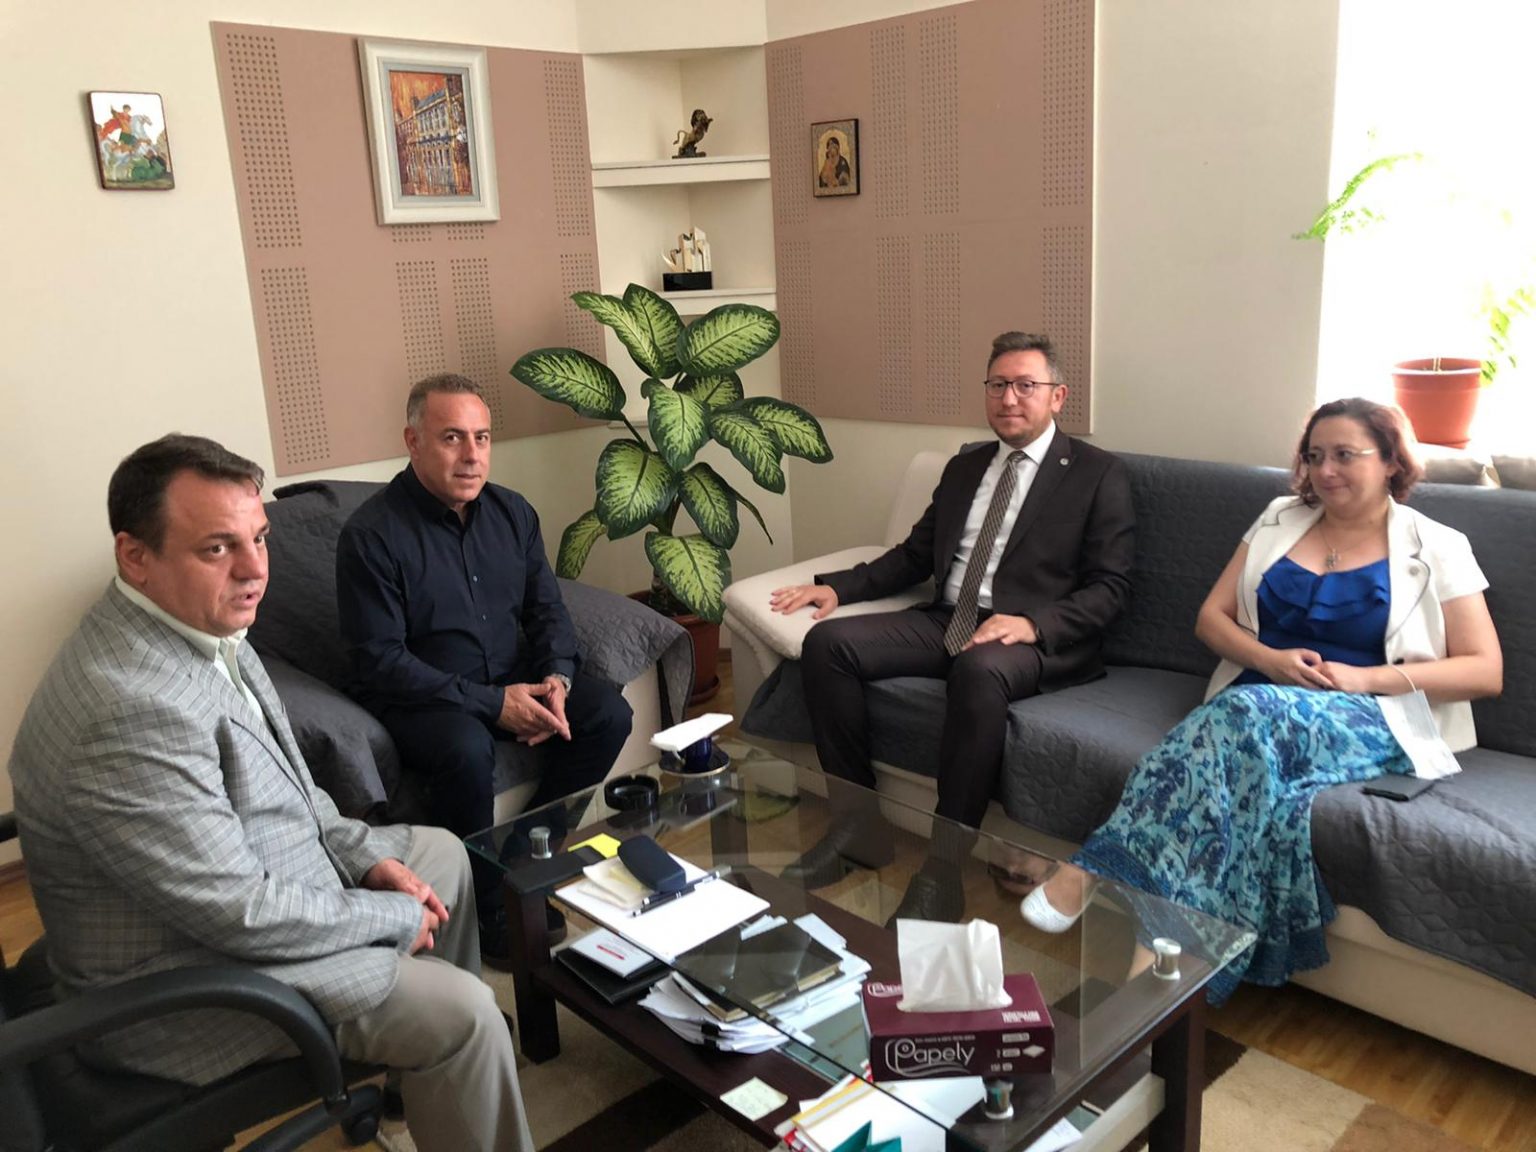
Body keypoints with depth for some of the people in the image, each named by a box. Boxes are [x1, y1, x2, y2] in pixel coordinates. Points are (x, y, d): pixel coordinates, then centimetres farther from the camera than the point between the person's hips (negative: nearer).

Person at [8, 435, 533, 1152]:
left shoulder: (201, 626, -3)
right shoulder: (133, 712, -35)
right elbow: (241, 915, -30)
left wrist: (363, 854, 1)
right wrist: (397, 917, -16)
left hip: (242, 879, 10)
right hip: (179, 984, -10)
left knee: (442, 852, 18)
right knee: (461, 1014, -13)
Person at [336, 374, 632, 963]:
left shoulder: (511, 512, 3)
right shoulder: (372, 534, -16)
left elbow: (547, 608, 8)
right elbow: (380, 661, -19)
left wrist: (555, 679, -13)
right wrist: (492, 703, -23)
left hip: (512, 680, 6)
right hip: (417, 696, -6)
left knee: (608, 714, -13)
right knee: (467, 749, -35)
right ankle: (491, 909, -12)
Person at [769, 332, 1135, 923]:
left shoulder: (1098, 474, 4)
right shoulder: (965, 467, 21)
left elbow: (1109, 586, -4)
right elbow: (914, 555, 21)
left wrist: (1033, 624, -22)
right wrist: (836, 586, 5)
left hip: (1035, 639, -6)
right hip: (946, 621, 6)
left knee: (978, 669, -40)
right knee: (826, 642, -16)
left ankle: (944, 868, -30)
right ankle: (857, 823, -8)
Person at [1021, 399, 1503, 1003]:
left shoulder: (1436, 549, 8)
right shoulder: (1280, 520, 18)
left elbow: (1486, 670, 3)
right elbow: (1212, 618, 14)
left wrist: (1367, 678, -12)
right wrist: (1269, 659, -8)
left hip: (1367, 724, -3)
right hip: (1256, 700, 3)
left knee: (1251, 712, -38)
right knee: (1245, 719, -37)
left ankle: (1098, 870, -42)